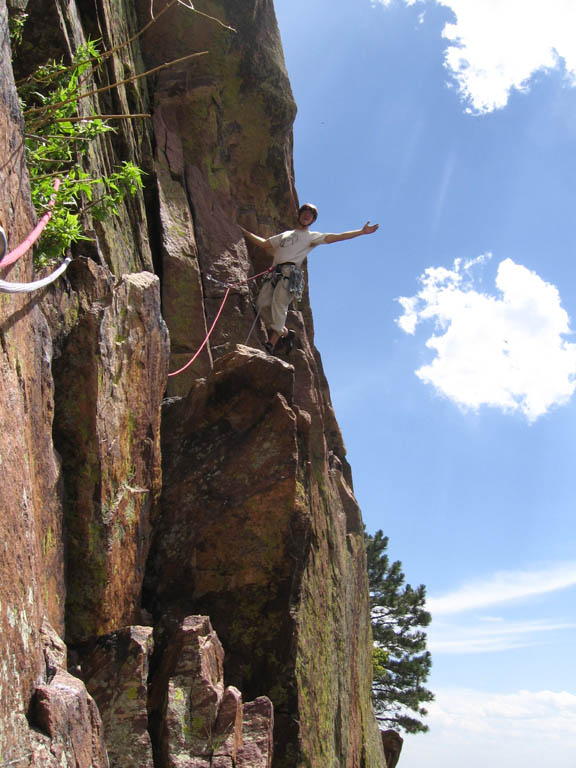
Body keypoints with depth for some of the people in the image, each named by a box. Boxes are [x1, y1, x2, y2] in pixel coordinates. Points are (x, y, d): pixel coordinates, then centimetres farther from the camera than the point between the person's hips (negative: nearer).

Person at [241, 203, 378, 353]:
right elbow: (263, 243, 38)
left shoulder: (311, 237, 18)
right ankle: (284, 332, 3)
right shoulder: (285, 235, 34)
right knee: (262, 303, -12)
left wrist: (361, 231, -4)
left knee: (279, 305, -21)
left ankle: (271, 344, -27)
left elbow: (334, 237, 6)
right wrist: (244, 231, 36)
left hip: (290, 273, -5)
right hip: (275, 272, 5)